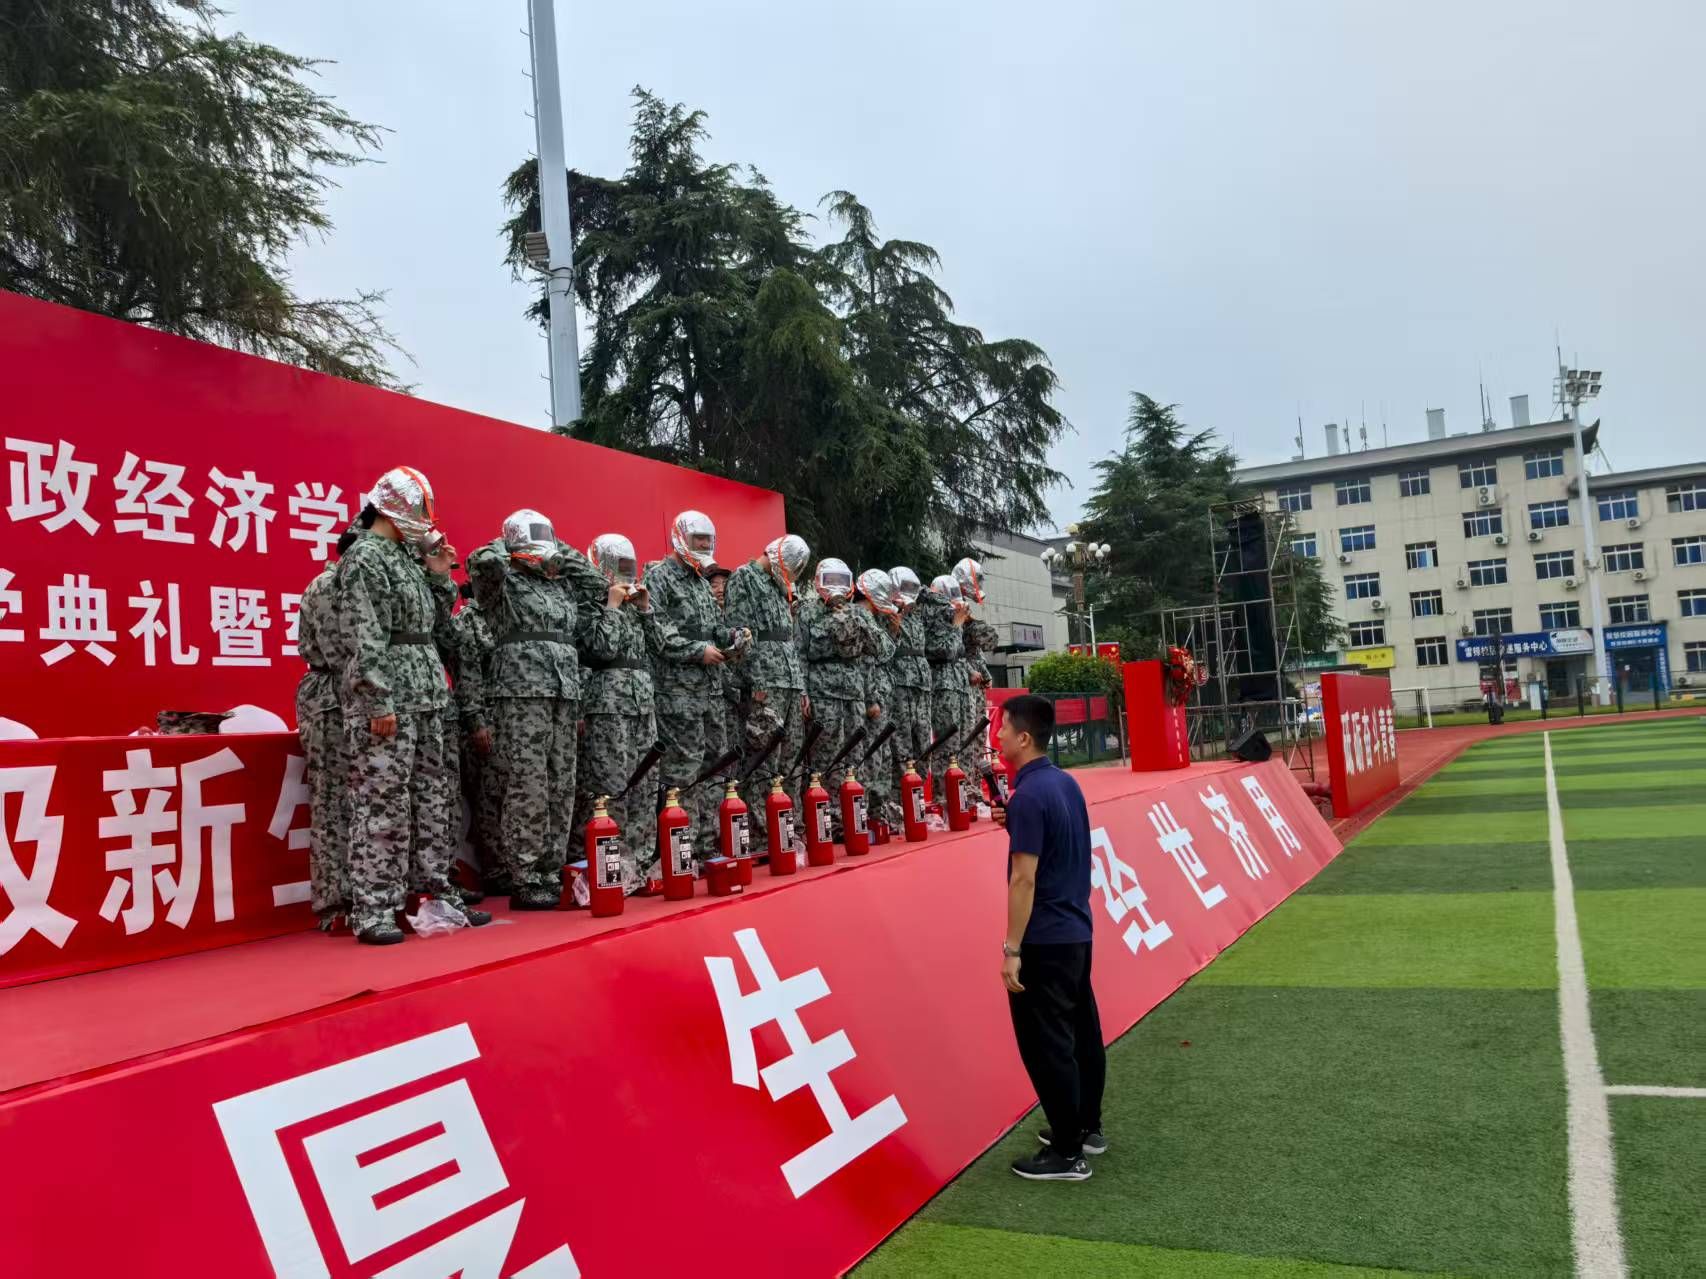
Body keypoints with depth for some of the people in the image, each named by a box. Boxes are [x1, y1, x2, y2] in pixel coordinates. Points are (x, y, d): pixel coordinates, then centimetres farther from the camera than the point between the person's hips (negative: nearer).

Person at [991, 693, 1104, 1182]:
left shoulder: (1029, 794, -21)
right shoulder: (1065, 782, 6)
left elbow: (1024, 877, -23)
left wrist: (1012, 949, -19)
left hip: (1045, 939, -9)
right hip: (1076, 930, 9)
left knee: (1046, 1043, 0)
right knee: (1081, 1031, 18)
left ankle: (1067, 1154, 9)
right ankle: (1087, 1127, 31)